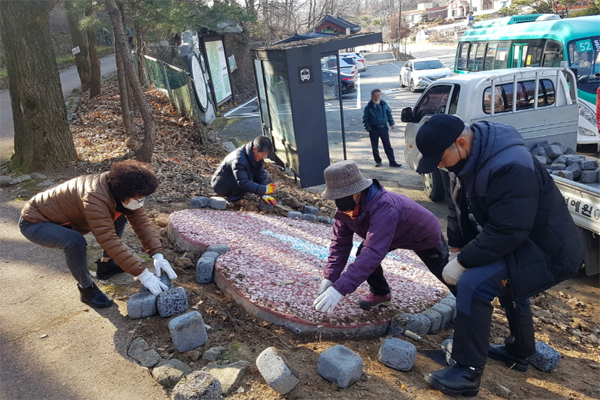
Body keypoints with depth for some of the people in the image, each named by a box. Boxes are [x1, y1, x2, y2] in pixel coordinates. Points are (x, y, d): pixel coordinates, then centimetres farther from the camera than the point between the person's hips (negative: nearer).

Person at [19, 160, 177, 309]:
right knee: (76, 241, -36)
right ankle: (86, 288, -10)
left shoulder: (120, 190, -15)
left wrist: (158, 255, -24)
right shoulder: (95, 197, -39)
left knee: (119, 217, 0)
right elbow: (109, 241, -40)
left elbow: (141, 223, -12)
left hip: (63, 216, 8)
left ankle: (106, 265, 15)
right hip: (34, 221, -8)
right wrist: (142, 274, -39)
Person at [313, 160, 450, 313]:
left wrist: (340, 289, -59)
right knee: (363, 254, -11)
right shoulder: (345, 207, -23)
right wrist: (329, 277, -27)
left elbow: (374, 253, -54)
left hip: (426, 235, -6)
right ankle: (381, 293, 14)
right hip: (398, 235, 6)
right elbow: (340, 243, -15)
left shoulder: (384, 208, -47)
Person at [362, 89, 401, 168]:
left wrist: (392, 123, 6)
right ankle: (378, 161, 23)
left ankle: (392, 162, 8)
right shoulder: (368, 107, -7)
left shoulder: (384, 104, 1)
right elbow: (365, 119, -3)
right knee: (375, 147, 8)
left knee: (388, 146, 4)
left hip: (384, 128, 2)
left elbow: (389, 114, 13)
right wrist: (368, 129, -10)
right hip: (374, 129, -1)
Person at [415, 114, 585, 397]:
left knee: (473, 285, -24)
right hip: (515, 242, 10)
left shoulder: (511, 167, -33)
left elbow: (506, 232, -34)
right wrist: (456, 250, -1)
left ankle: (467, 374, -8)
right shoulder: (468, 157, -3)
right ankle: (519, 352, 54)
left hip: (548, 250, -10)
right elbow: (459, 207, 6)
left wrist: (462, 262, -26)